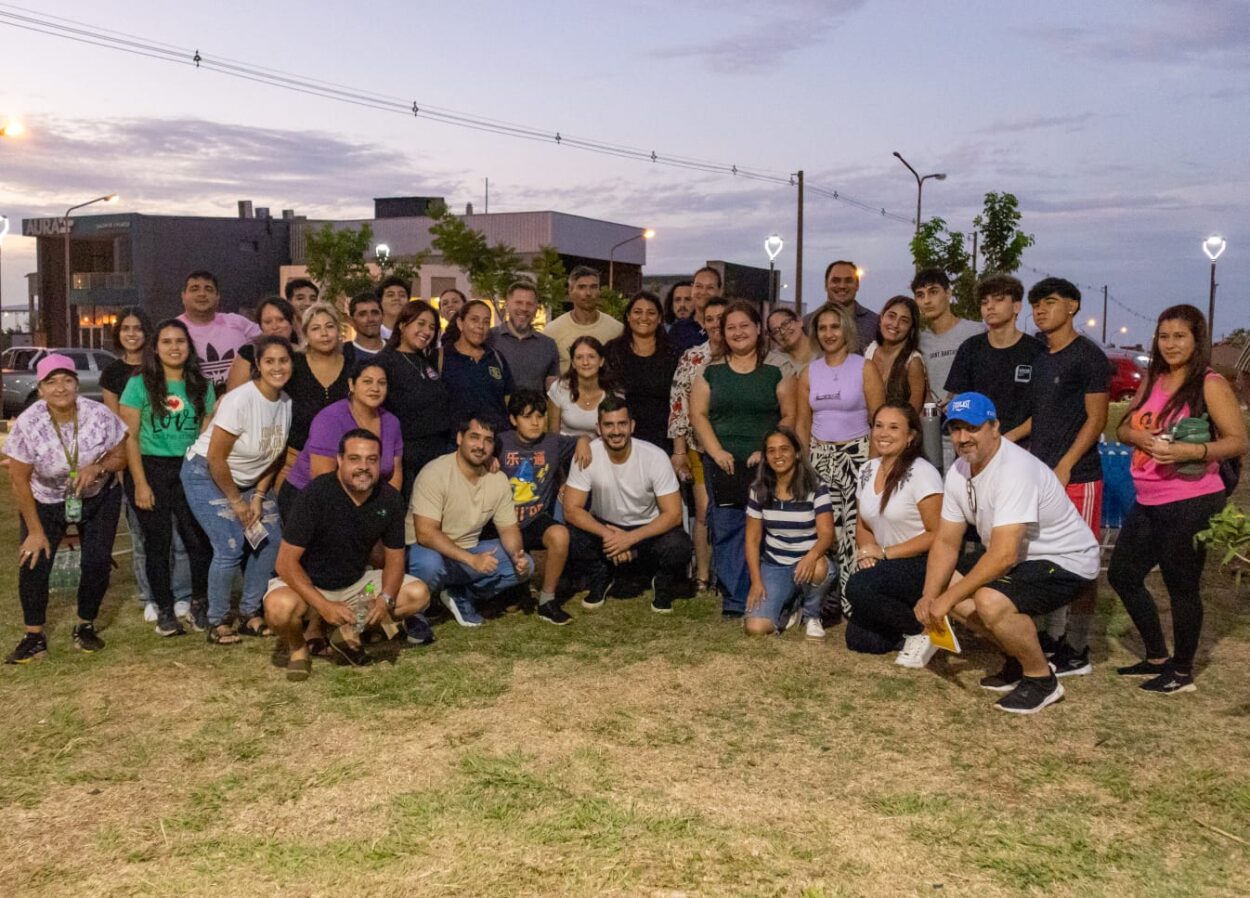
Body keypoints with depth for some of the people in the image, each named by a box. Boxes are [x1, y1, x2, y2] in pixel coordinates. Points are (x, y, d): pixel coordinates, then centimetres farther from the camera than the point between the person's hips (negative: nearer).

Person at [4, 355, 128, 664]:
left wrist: (97, 468, -31)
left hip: (99, 499, 1)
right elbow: (19, 481, -16)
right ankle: (34, 636, 5)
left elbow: (120, 457, -8)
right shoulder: (26, 425, -24)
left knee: (97, 562, -6)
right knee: (33, 564, -10)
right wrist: (35, 530, -14)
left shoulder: (100, 415, -23)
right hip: (45, 502, 0)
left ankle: (86, 626, 16)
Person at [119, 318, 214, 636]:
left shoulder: (202, 386, 7)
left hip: (190, 470, 2)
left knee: (200, 540, -7)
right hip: (151, 469, -2)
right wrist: (140, 483, -9)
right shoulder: (139, 384, -1)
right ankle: (165, 610, 17)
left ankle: (200, 604, 11)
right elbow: (129, 437, -3)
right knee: (158, 543, 5)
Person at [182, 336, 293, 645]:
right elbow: (215, 458, -23)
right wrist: (235, 501, -14)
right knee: (231, 548, -15)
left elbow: (274, 456, 4)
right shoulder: (241, 400, -26)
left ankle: (250, 614, 13)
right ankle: (217, 623, 4)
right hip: (206, 476, -7)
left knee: (271, 538, -3)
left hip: (245, 480, 7)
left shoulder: (286, 403, -7)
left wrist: (258, 496, -3)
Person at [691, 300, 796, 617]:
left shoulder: (776, 373, 6)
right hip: (722, 465, 2)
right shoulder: (710, 373, 11)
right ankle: (734, 600, 5)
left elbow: (789, 417, 2)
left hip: (765, 466, -1)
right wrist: (716, 451, -7)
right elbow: (698, 415, 5)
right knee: (725, 530, -2)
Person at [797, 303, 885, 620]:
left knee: (856, 530, -9)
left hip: (857, 455, -4)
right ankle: (828, 601, 11)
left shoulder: (864, 368, -2)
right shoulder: (809, 373, 10)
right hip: (820, 457, 4)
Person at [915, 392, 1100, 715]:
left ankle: (1041, 678, -6)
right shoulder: (959, 472, -2)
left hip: (1067, 562, -9)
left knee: (990, 601, -32)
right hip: (1020, 558, 10)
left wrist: (947, 599, -29)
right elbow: (946, 542, 2)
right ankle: (1019, 659, 17)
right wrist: (929, 597, -12)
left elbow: (1003, 555, -35)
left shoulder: (1015, 470, -29)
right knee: (943, 588, 3)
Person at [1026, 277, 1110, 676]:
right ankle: (1053, 640, 21)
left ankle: (1076, 653, 5)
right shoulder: (1039, 358, 13)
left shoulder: (1088, 356, -7)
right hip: (1041, 476, 7)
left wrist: (1065, 467, -16)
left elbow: (1096, 419, -10)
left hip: (1077, 478, -7)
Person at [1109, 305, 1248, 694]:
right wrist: (1138, 436, -9)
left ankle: (1182, 672, 19)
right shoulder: (1152, 380, 11)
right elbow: (1122, 428, 14)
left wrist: (1189, 451, -29)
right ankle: (1157, 657, 30)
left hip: (1191, 503, -8)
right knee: (1122, 574, 14)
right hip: (1148, 501, 8)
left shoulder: (1210, 385, -9)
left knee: (1182, 586, 2)